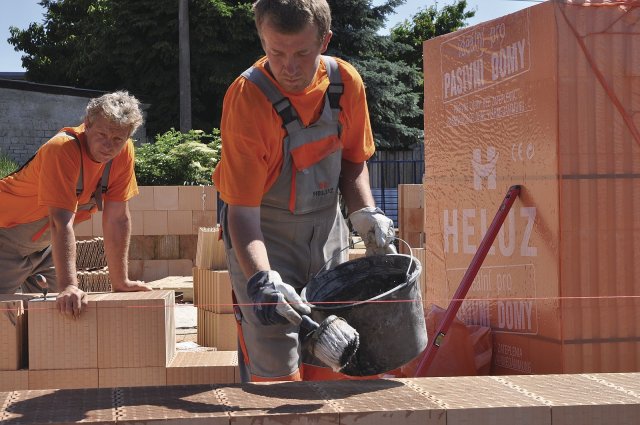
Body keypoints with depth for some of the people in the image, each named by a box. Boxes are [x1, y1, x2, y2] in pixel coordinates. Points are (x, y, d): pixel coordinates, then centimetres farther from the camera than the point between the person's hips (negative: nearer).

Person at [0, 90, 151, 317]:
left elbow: (117, 218, -9)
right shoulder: (62, 150, -33)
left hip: (44, 244, 7)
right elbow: (62, 222, -39)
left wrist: (120, 282, -10)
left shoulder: (124, 152, -14)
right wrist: (68, 287, -46)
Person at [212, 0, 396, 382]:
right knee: (275, 367, -13)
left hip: (327, 230, 5)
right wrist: (261, 278, -40)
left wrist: (365, 212, -7)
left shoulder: (346, 82, -9)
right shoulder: (247, 99, -25)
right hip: (264, 236, -5)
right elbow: (242, 209, -27)